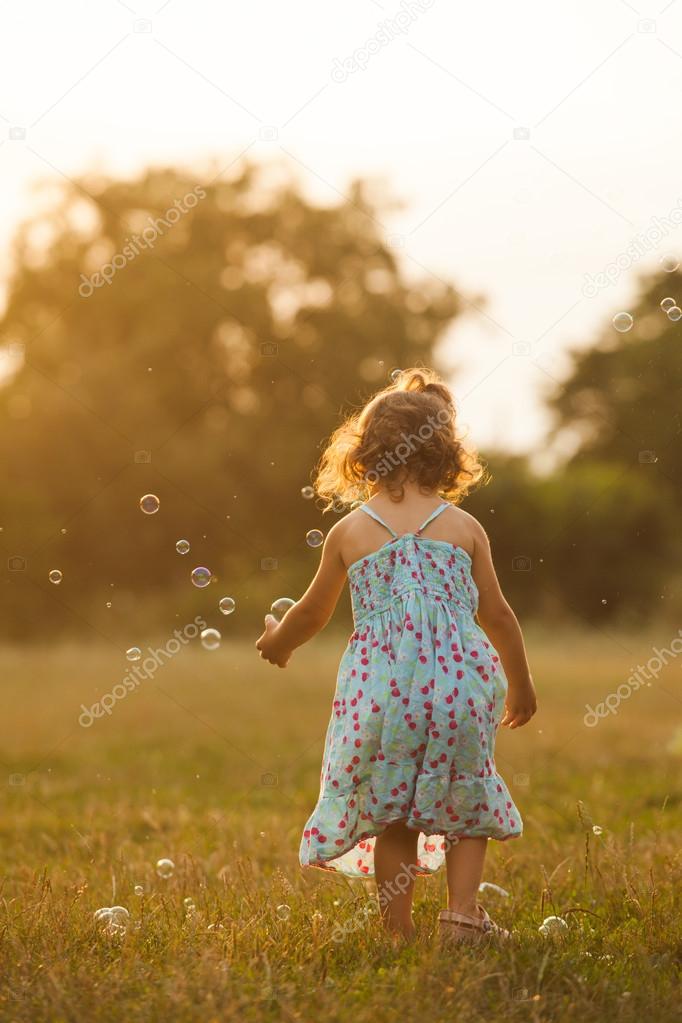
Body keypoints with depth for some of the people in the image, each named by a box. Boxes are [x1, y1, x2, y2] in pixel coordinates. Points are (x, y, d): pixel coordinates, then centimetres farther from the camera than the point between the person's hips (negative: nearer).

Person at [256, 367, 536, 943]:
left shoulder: (349, 533, 4)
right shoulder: (465, 528, 4)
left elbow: (312, 615, 16)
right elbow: (496, 616, 9)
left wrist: (278, 642, 38)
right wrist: (520, 683, 24)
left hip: (380, 689, 0)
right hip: (458, 680, 0)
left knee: (390, 814, 10)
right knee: (467, 805, 15)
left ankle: (399, 930, 12)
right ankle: (463, 913, 5)